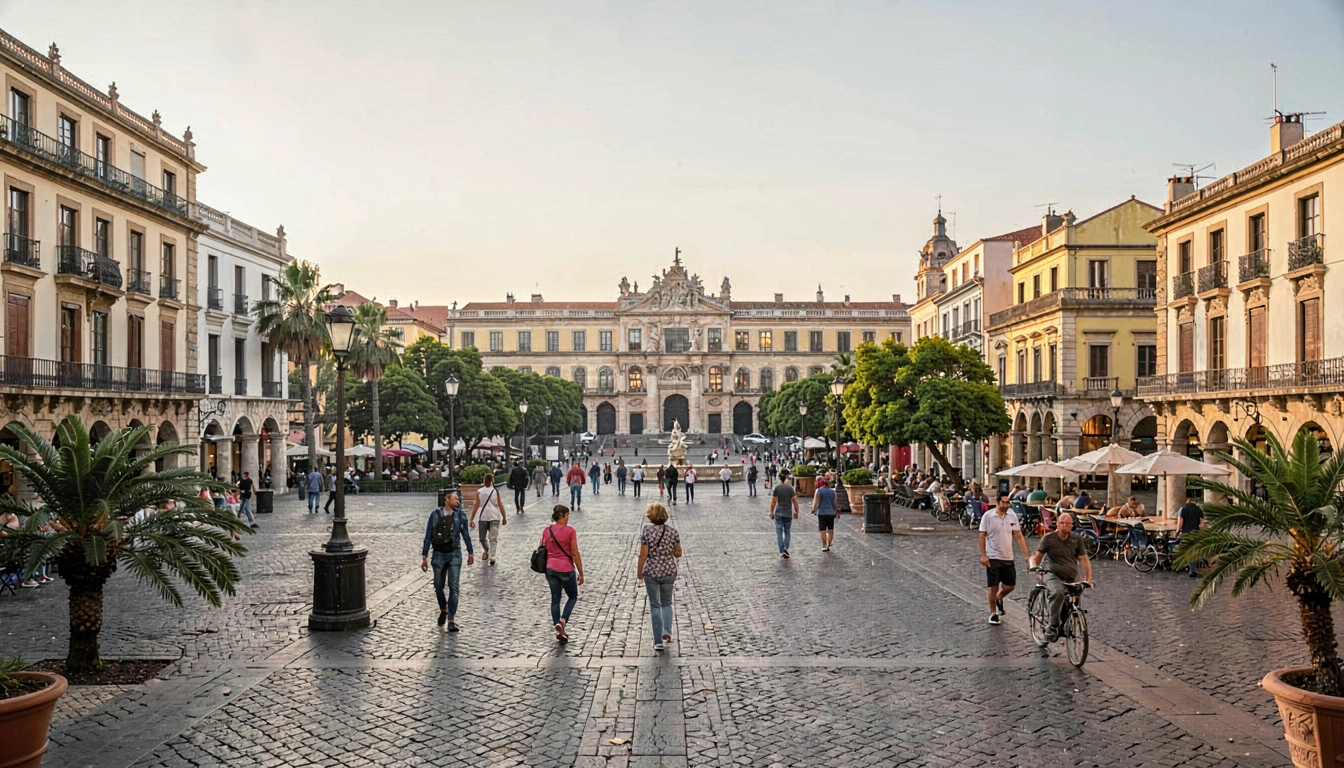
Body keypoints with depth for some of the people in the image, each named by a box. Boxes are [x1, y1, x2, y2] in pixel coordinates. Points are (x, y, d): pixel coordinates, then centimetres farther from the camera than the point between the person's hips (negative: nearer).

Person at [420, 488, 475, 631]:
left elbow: (465, 535, 9)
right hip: (439, 555, 0)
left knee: (453, 587, -10)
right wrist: (424, 558, -4)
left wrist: (470, 553, 15)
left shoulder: (460, 515, -2)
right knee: (438, 587, 12)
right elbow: (428, 537, -3)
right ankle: (443, 610, 40)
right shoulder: (435, 515, -7)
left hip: (455, 555, 0)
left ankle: (451, 621, -7)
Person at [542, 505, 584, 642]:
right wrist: (581, 573, -5)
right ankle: (562, 621, -5)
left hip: (551, 569, 4)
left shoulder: (546, 531, 3)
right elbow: (575, 554, -11)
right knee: (573, 596, 16)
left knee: (555, 599, 12)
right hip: (566, 569, -4)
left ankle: (559, 630, 6)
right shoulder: (570, 531, -11)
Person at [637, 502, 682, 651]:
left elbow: (643, 555, -13)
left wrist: (639, 571, -1)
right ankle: (667, 631, 3)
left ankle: (658, 641, 7)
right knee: (666, 603, 22)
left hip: (651, 572, -3)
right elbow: (678, 553, 3)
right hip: (669, 572, 3)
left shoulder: (647, 530, -12)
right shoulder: (673, 531, -3)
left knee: (655, 605, 7)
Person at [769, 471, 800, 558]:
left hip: (778, 513, -1)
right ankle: (786, 548, 0)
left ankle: (782, 551, -3)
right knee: (787, 532, 17)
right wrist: (796, 512, 7)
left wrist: (771, 513, 4)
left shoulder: (777, 488, -5)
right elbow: (795, 501, -4)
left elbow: (773, 502, -5)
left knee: (779, 532, 4)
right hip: (788, 513, 1)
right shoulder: (790, 487, -3)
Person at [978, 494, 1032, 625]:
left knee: (1009, 586, 9)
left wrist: (1026, 554, -3)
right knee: (993, 587, 1)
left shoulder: (1012, 516, 2)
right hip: (993, 558, -4)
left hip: (1008, 558, 4)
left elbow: (1019, 536, 3)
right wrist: (983, 555, -12)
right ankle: (993, 613, 18)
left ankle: (998, 598, 39)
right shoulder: (988, 516, -9)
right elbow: (982, 536, -6)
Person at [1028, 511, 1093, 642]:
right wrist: (1034, 567, -17)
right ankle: (1053, 628, -35)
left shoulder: (1076, 539, 7)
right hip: (1053, 575, -4)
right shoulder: (1048, 538, 0)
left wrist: (1088, 578, -4)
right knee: (1058, 593, -35)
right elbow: (1036, 557, 4)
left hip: (1072, 579, 4)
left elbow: (1084, 560, 7)